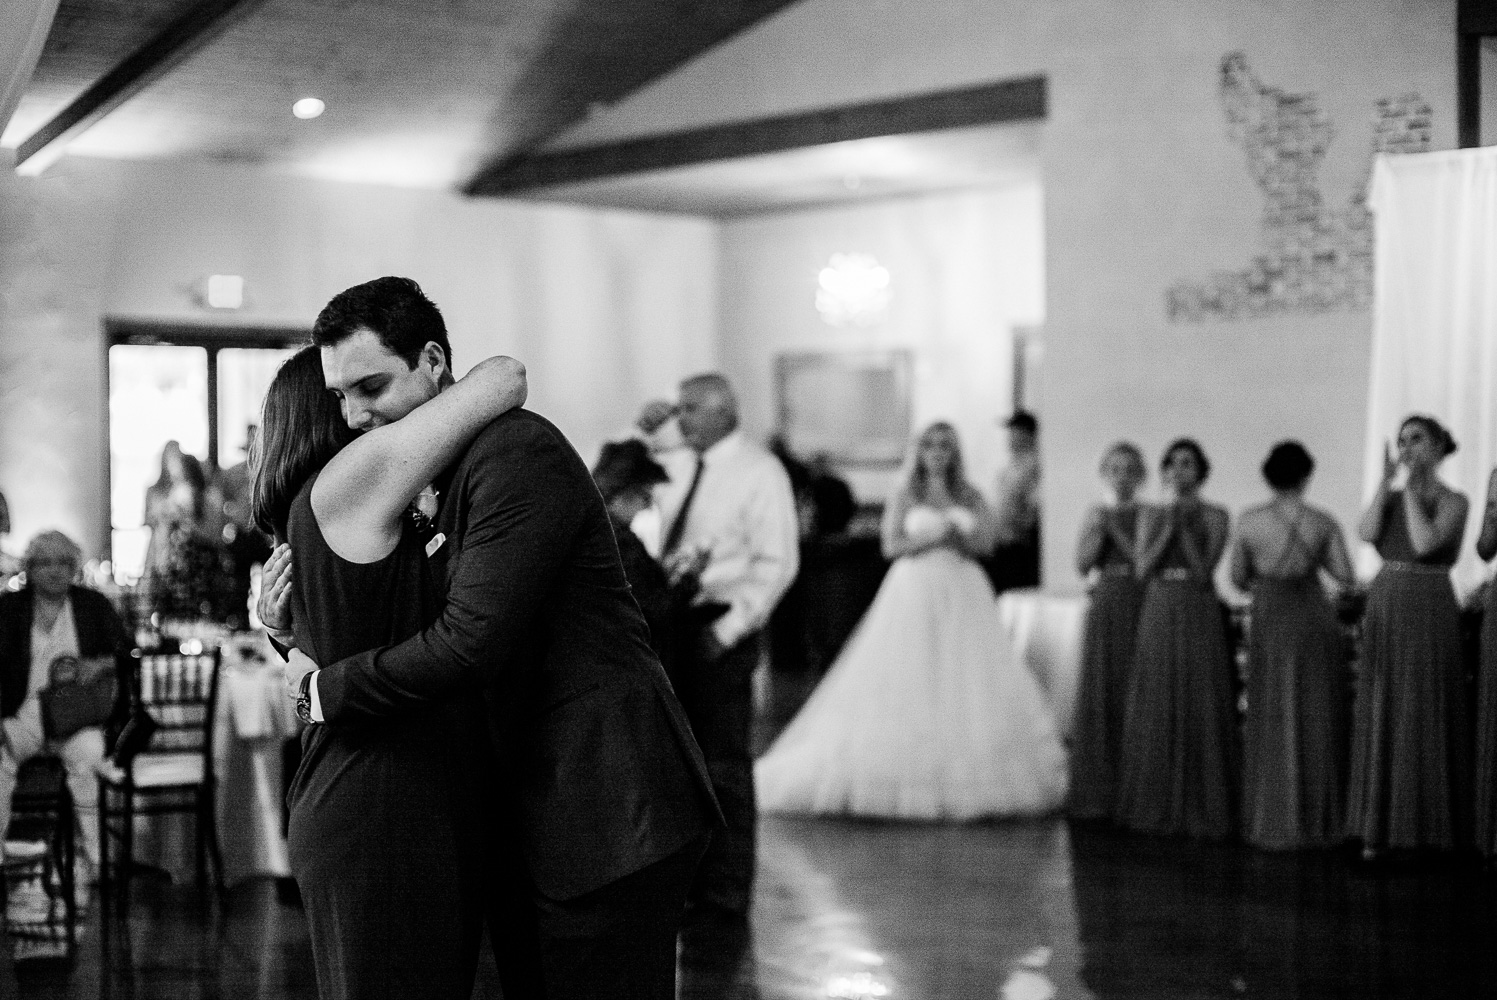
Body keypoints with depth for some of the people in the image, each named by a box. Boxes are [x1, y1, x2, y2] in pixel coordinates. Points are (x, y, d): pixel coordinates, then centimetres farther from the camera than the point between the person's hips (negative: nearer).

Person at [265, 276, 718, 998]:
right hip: (522, 817, 9)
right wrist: (295, 608, -2)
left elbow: (472, 640, -24)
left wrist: (323, 688, -13)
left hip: (608, 812, -9)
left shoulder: (520, 453, -17)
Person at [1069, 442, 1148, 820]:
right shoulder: (1095, 515, 9)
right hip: (1104, 608, 2)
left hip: (1141, 608, -2)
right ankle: (1097, 793, 6)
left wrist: (1118, 530, -11)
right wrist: (1099, 529, -9)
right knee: (1099, 694, 0)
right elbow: (1082, 564, 2)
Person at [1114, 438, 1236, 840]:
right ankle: (1157, 805, 14)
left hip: (1199, 616, -3)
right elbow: (1143, 569, -3)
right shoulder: (1151, 515, 8)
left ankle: (1200, 809, 6)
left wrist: (1185, 525, -13)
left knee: (1200, 709, -3)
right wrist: (1169, 524, -9)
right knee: (1156, 709, 5)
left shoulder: (1214, 516, -1)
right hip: (1158, 614, 3)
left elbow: (1202, 572, -10)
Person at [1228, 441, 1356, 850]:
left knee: (1271, 722, 9)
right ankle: (1317, 821, 12)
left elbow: (1238, 579, 2)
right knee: (1317, 721, 9)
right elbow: (1347, 579, -3)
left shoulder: (1248, 520, -6)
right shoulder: (1324, 522, -6)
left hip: (1269, 621, 0)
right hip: (1315, 619, 0)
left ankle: (1272, 823, 9)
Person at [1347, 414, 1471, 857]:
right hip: (1383, 609, 5)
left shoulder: (1454, 502, -3)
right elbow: (1366, 533, -6)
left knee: (1426, 717, -3)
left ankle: (1427, 824, 5)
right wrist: (1386, 480, -7)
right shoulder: (1390, 499, 13)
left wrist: (1412, 488, -12)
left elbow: (1425, 544, -19)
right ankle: (1381, 824, 8)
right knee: (1381, 716, 3)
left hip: (1428, 612, -5)